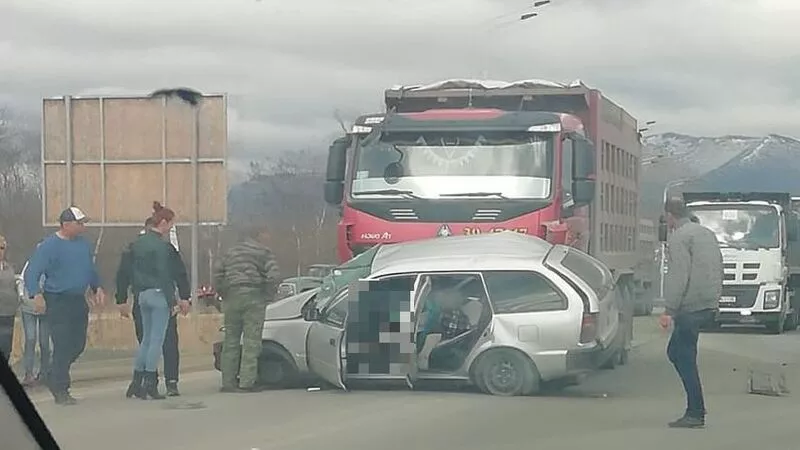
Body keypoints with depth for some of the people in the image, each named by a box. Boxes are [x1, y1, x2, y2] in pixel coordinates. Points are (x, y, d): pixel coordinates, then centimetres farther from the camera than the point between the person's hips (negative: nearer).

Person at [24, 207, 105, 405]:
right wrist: (36, 295, -30)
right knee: (63, 346, -8)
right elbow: (31, 273, -16)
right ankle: (60, 390, 1)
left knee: (78, 344, 9)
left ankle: (55, 379, 30)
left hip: (79, 300, 7)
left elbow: (91, 269, 25)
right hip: (57, 302, -7)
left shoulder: (83, 244, 9)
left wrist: (97, 288, 14)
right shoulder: (49, 246, -12)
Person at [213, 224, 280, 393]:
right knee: (251, 341, -4)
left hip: (232, 297, 5)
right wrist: (268, 295, -2)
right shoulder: (262, 252, 0)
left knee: (231, 340, 10)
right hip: (253, 296, -5)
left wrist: (223, 293, 15)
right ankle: (247, 382, -9)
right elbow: (274, 274, -13)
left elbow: (217, 271, 14)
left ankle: (227, 382, 9)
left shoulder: (232, 252, 19)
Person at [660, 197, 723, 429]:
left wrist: (669, 310, -16)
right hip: (710, 306, 9)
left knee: (685, 358, -4)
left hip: (690, 308, -9)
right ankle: (695, 410, 14)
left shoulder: (678, 238, -9)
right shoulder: (708, 233, 19)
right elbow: (718, 269, 20)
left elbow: (679, 277, -17)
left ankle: (695, 414, -5)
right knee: (676, 352, 17)